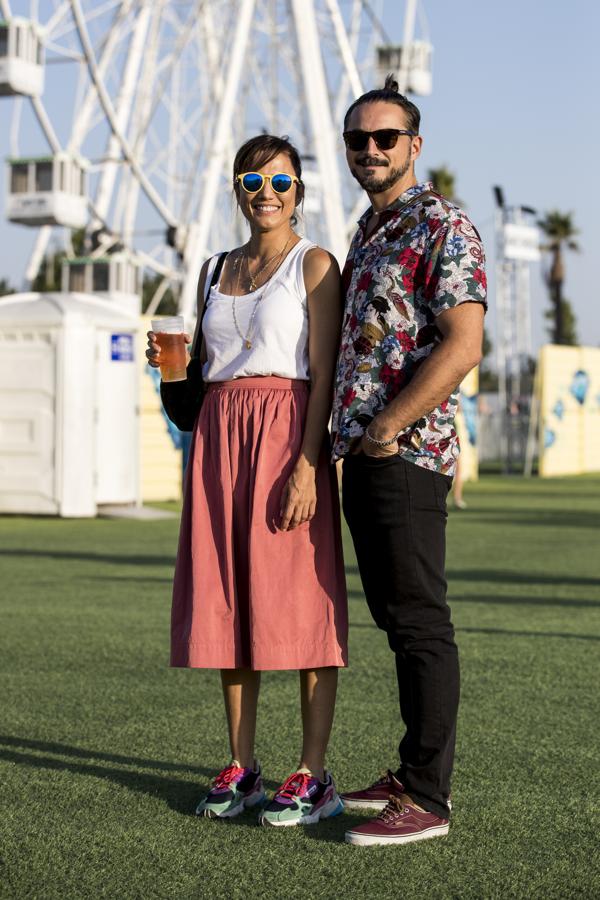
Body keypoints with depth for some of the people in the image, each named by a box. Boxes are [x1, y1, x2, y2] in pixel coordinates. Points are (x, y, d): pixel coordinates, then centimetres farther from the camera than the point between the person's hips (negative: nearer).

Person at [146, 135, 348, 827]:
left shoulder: (313, 265, 0)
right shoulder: (217, 271, 18)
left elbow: (324, 374, -8)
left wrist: (307, 466, -17)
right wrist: (170, 359, 2)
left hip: (287, 434, -6)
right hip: (219, 433, 6)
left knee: (299, 604, -6)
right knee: (228, 603, 5)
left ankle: (313, 776, 0)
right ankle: (241, 769, 14)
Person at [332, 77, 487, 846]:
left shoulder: (442, 227, -9)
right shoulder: (368, 232, 19)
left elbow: (462, 346, -19)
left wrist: (385, 430, -16)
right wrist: (354, 440, 16)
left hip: (407, 453, -9)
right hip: (360, 456, 9)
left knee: (420, 622, -6)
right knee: (393, 617, 13)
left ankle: (426, 798, -1)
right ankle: (417, 773, 22)